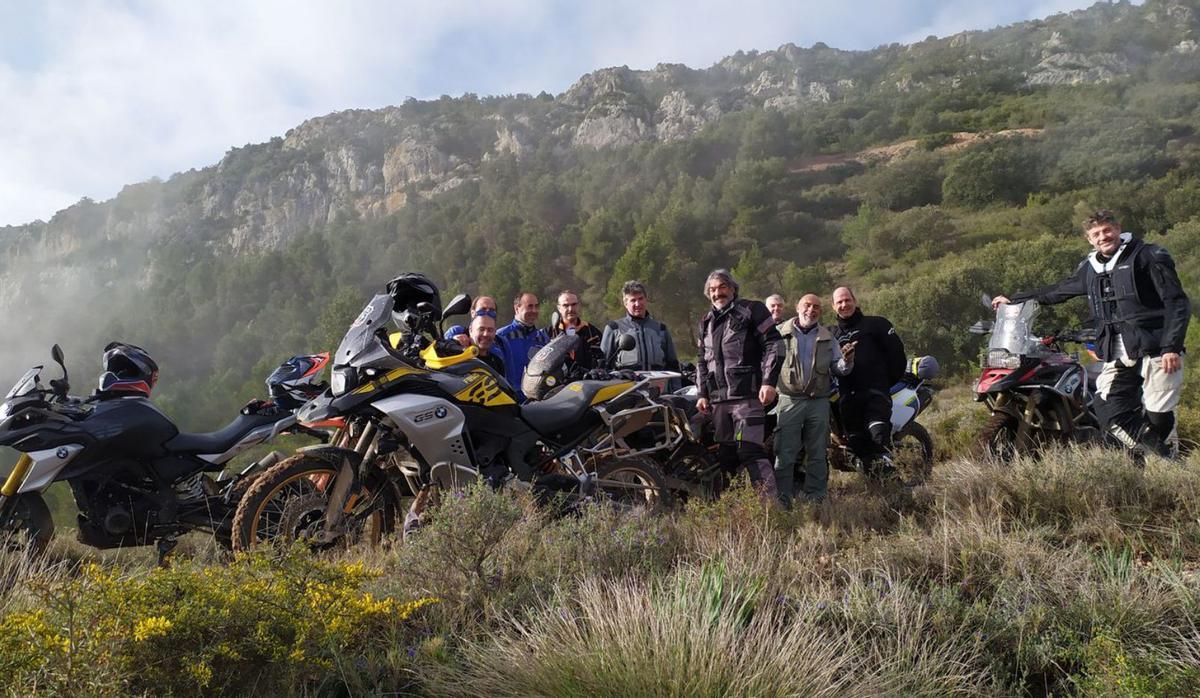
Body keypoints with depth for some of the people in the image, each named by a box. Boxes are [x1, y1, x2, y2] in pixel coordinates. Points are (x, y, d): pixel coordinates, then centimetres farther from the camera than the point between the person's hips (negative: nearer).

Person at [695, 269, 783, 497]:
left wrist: (769, 382, -13)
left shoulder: (752, 310, 3)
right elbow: (702, 360, 27)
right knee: (726, 456, 7)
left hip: (748, 395, -6)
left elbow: (772, 344, -4)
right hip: (719, 399, 7)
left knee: (751, 452, -15)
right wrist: (703, 394, 18)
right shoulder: (706, 322, 22)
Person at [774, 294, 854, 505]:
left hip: (819, 402, 4)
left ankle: (815, 499, 16)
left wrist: (846, 361, -11)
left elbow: (838, 368, 11)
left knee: (817, 455, 8)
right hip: (790, 399, -3)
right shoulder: (781, 333, 3)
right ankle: (782, 499, -1)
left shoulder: (827, 337, 13)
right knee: (784, 454, -6)